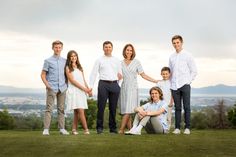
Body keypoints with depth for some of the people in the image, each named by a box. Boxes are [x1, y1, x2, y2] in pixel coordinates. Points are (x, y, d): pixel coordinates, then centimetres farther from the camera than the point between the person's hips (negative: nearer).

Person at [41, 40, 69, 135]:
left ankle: (62, 129, 9)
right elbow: (43, 75, 3)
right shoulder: (48, 61, 4)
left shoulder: (64, 61, 14)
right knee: (49, 108, -7)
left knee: (61, 109, 5)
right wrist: (46, 84, -11)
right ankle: (46, 129, -8)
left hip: (62, 88, 3)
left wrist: (67, 84, 8)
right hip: (52, 88, -3)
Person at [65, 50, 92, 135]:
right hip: (74, 91, -6)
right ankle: (86, 129, -14)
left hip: (82, 91, 6)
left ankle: (74, 129, 10)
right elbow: (72, 81, -8)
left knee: (77, 112, 5)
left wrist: (88, 89, 1)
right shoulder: (68, 68, 1)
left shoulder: (80, 67, 19)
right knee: (80, 111, -13)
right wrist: (84, 88, -12)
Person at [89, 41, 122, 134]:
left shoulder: (117, 61, 18)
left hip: (114, 84, 2)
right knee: (101, 107, -6)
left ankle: (113, 128, 11)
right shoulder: (99, 60, 10)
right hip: (103, 84, -2)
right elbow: (94, 73, 4)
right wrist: (90, 86, -5)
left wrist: (120, 76, 1)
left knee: (113, 108, 4)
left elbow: (120, 73, 22)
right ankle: (99, 127, 0)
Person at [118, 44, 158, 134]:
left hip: (132, 88, -2)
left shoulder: (136, 62, 5)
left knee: (128, 110, -13)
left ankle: (121, 129, -14)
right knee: (125, 110, -1)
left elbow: (143, 75, 5)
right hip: (123, 87, 3)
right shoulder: (121, 63, 11)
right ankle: (130, 129, 4)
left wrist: (155, 81, 1)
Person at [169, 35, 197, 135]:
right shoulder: (171, 57, 14)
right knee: (177, 107, 3)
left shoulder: (187, 55, 4)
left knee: (186, 107, -4)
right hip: (174, 86, 3)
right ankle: (177, 128, 5)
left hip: (185, 85, -3)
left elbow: (194, 71, 5)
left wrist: (188, 81, -3)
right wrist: (170, 84, 9)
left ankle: (187, 128, 0)